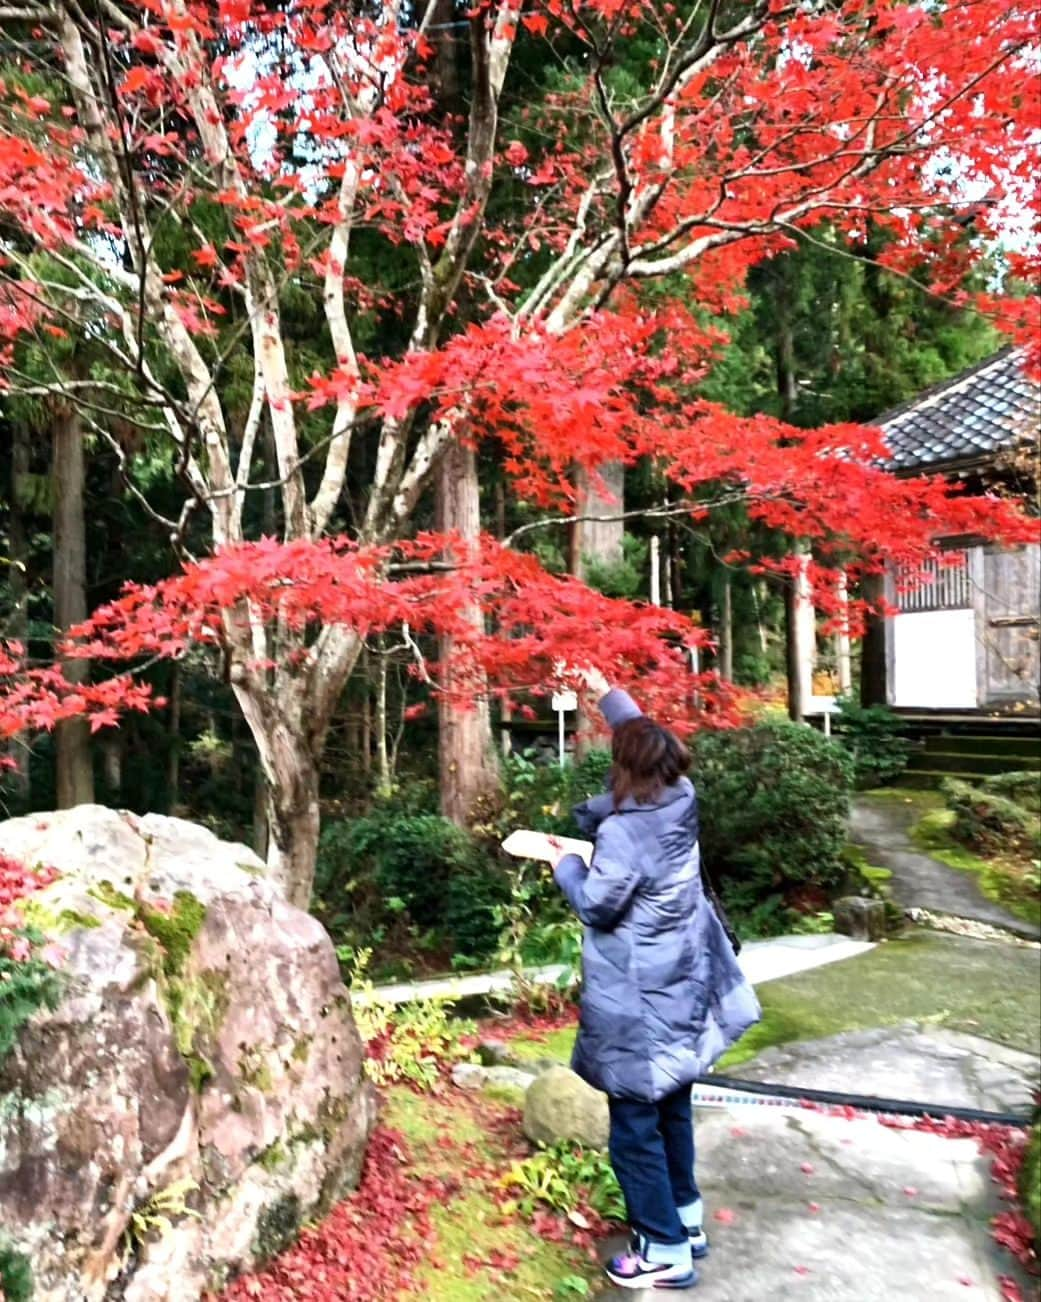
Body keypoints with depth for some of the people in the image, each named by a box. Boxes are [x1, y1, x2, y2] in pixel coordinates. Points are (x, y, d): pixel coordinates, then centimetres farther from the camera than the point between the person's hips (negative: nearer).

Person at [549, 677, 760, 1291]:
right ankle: (685, 1219, 37)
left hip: (639, 1006, -8)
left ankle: (666, 1251, 17)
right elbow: (647, 737, 12)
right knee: (672, 1112, 23)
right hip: (680, 991, 8)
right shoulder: (680, 799, -5)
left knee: (634, 1128, 7)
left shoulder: (622, 832, -26)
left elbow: (596, 905, -17)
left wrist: (566, 862, 0)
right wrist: (607, 693, 17)